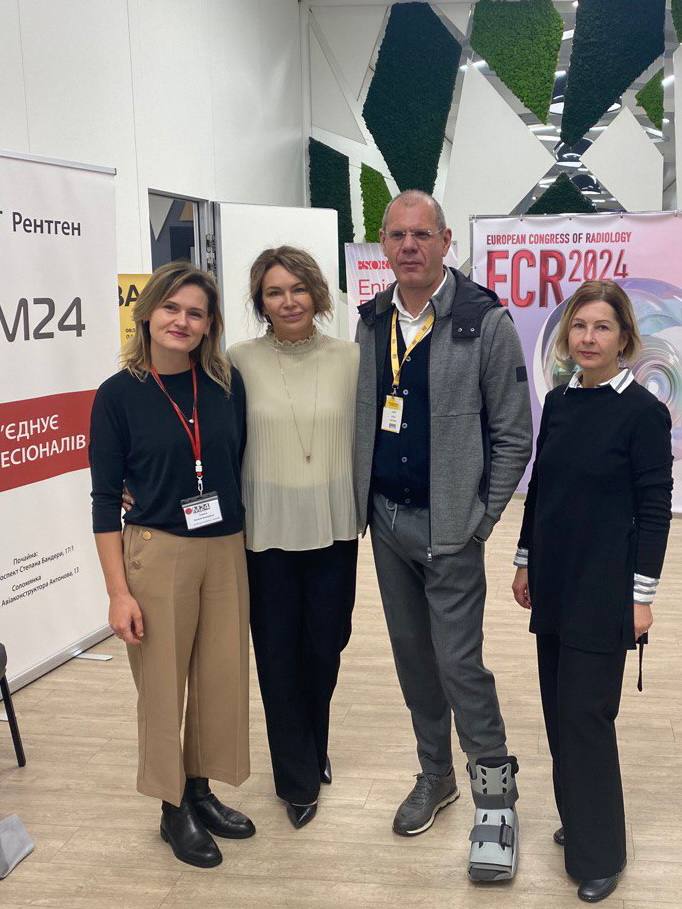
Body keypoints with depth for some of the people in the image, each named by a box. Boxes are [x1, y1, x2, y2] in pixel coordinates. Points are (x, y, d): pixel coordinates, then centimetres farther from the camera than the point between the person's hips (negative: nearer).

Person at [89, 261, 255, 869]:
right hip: (157, 552, -3)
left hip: (227, 551, 3)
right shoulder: (120, 394, -7)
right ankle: (174, 807, 27)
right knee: (163, 684, 7)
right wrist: (119, 591, -9)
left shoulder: (228, 384, 1)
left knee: (224, 677, 10)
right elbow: (106, 498, -5)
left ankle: (202, 790, 32)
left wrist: (256, 551, 9)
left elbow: (242, 469, 9)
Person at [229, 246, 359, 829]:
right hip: (267, 532, -1)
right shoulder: (241, 361, -5)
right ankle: (298, 779, 25)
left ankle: (312, 753, 39)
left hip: (334, 530, 1)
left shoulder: (350, 359, -2)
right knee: (278, 654, 6)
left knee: (325, 648, 13)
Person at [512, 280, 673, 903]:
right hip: (555, 582, 6)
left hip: (604, 588, -6)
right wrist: (526, 562, 13)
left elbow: (655, 508, -10)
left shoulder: (643, 411, -10)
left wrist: (642, 594, -12)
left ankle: (599, 853, 15)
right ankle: (578, 819, 32)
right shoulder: (559, 402, 6)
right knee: (559, 709, 13)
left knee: (587, 713, -1)